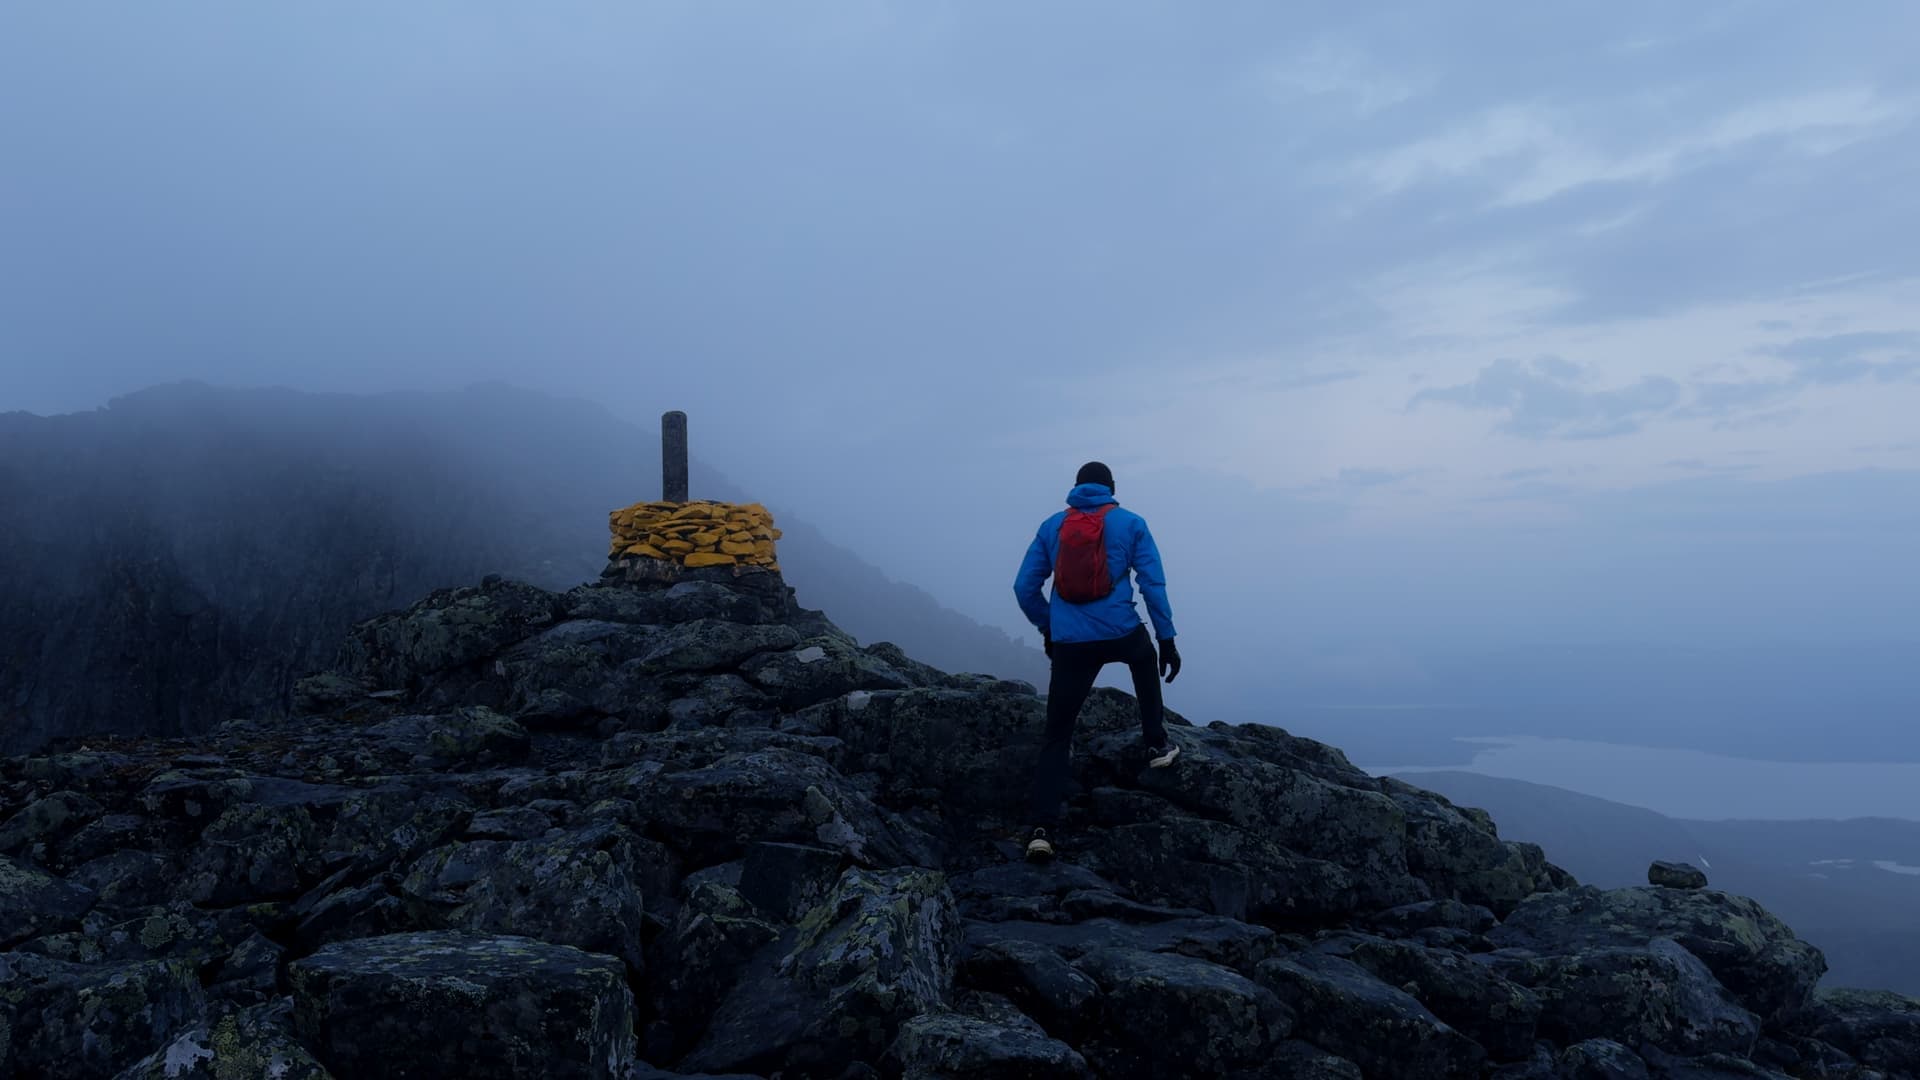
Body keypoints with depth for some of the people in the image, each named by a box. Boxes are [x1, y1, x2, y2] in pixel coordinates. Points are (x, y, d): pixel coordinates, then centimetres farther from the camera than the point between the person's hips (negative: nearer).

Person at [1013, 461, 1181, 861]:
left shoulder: (1051, 526, 9)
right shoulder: (1130, 524, 5)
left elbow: (1025, 587, 8)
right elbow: (1153, 583, -1)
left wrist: (1047, 627, 23)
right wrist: (1167, 640, 4)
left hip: (1068, 644, 1)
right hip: (1122, 635, 0)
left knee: (1058, 735, 5)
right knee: (1145, 663, 38)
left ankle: (1042, 828, -8)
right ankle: (1157, 744, 39)